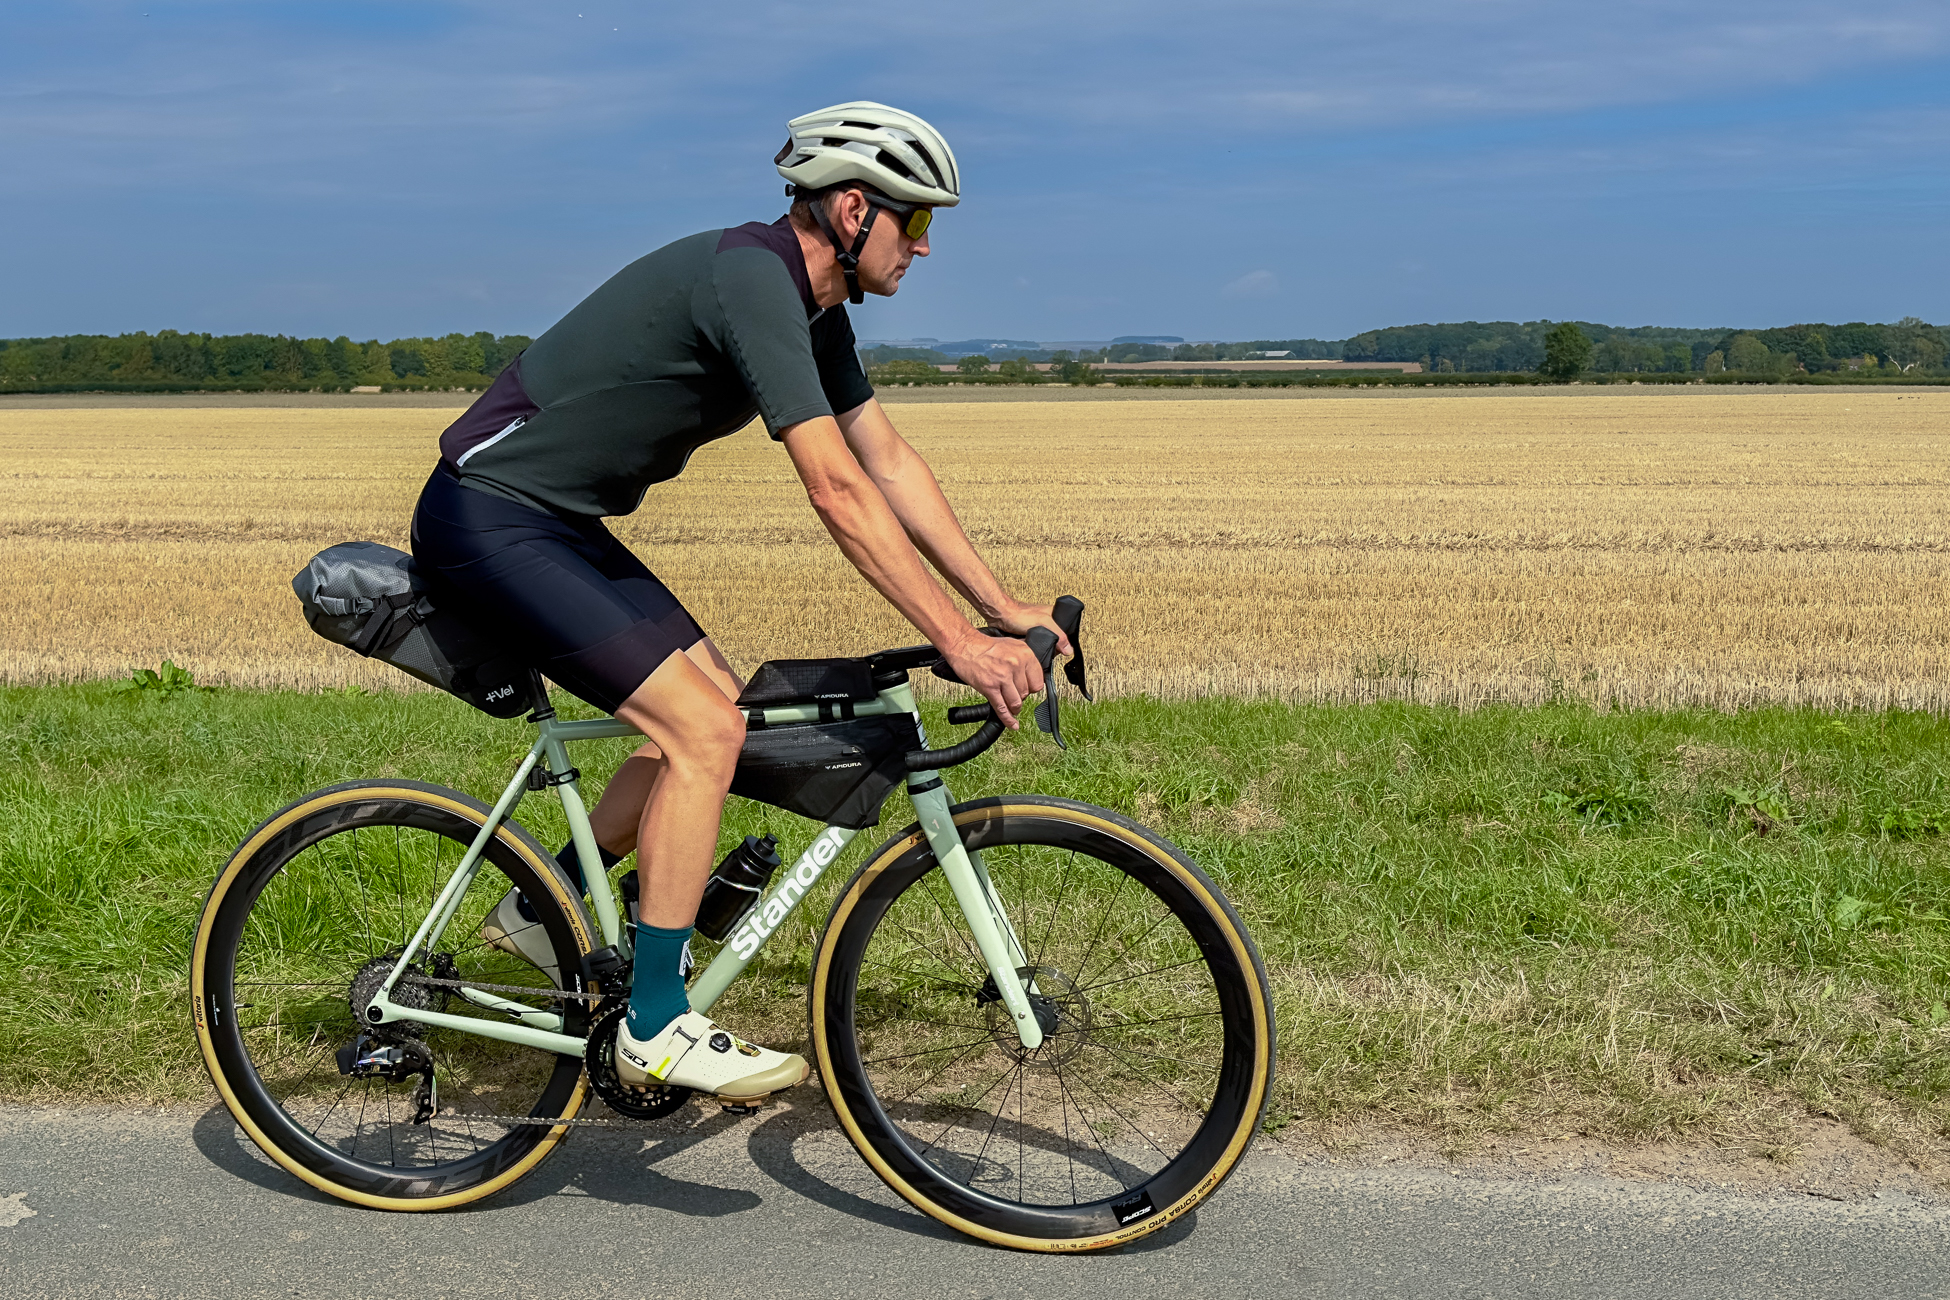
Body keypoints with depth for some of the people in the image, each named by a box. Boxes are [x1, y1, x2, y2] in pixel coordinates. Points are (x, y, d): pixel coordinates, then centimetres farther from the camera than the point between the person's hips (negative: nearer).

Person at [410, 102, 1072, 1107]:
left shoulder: (811, 307, 8)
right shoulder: (750, 277, -22)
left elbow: (890, 462, 9)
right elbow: (838, 493, -28)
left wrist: (1003, 608, 5)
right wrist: (955, 641, -27)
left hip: (557, 523, 10)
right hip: (488, 520, -10)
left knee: (719, 705, 9)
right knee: (703, 729, -16)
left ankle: (540, 911, 23)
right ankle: (657, 1029, -6)